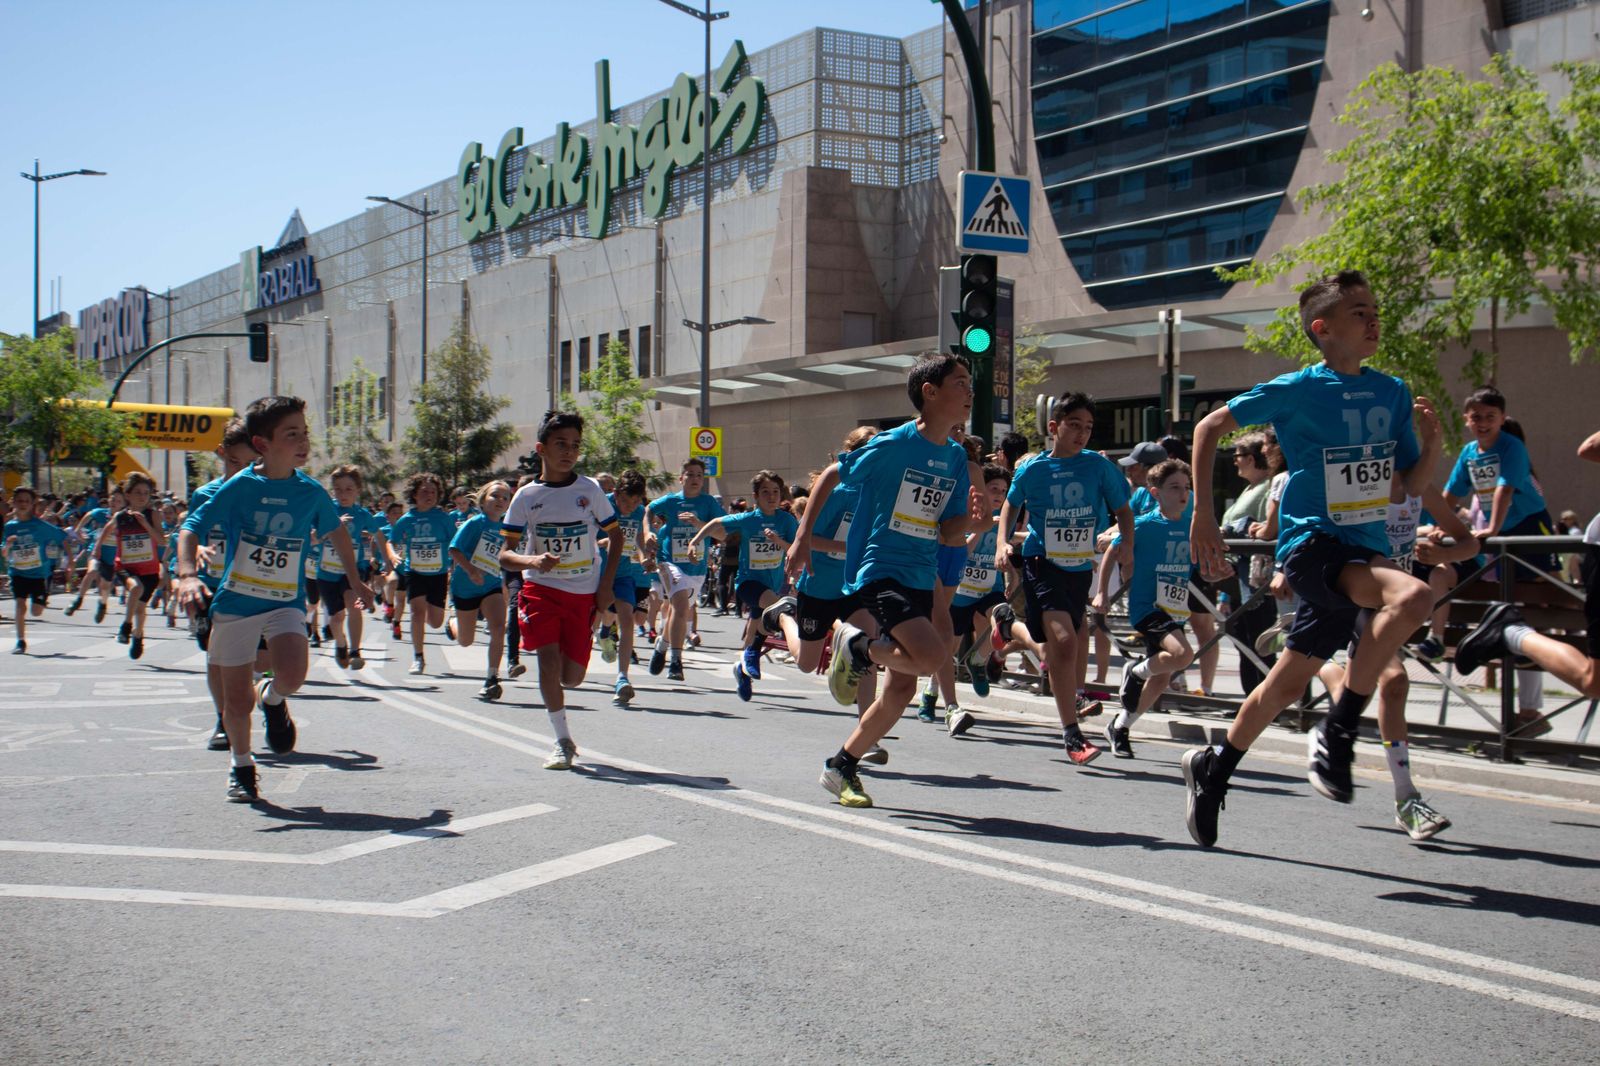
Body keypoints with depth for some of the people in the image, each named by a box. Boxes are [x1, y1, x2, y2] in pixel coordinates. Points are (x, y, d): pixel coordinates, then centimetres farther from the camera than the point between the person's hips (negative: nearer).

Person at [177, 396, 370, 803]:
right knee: (237, 697, 4)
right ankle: (242, 766, 31)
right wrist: (187, 575, -28)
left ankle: (273, 697, 11)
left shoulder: (312, 492, -3)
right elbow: (191, 529, -11)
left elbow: (336, 532, 17)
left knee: (292, 674, -26)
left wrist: (354, 579, 24)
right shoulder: (239, 487, -11)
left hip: (286, 602, 1)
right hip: (235, 601, -1)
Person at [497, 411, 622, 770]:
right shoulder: (527, 496, -2)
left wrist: (606, 584, 2)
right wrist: (531, 560, -23)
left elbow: (615, 535, 11)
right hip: (541, 588, -1)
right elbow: (505, 556, -1)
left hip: (584, 593, 1)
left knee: (572, 676, -1)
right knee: (549, 656, -18)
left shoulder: (590, 489, 0)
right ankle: (563, 740, -6)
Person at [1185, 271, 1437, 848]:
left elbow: (1411, 484, 13)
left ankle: (1214, 768, 31)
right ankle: (1337, 734, -20)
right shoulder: (1298, 389, -8)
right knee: (1412, 595, -32)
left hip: (1364, 550, 6)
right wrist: (1203, 515, -7)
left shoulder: (1392, 392, 8)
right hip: (1312, 541, -6)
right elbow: (1210, 426, -2)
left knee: (1289, 681, 10)